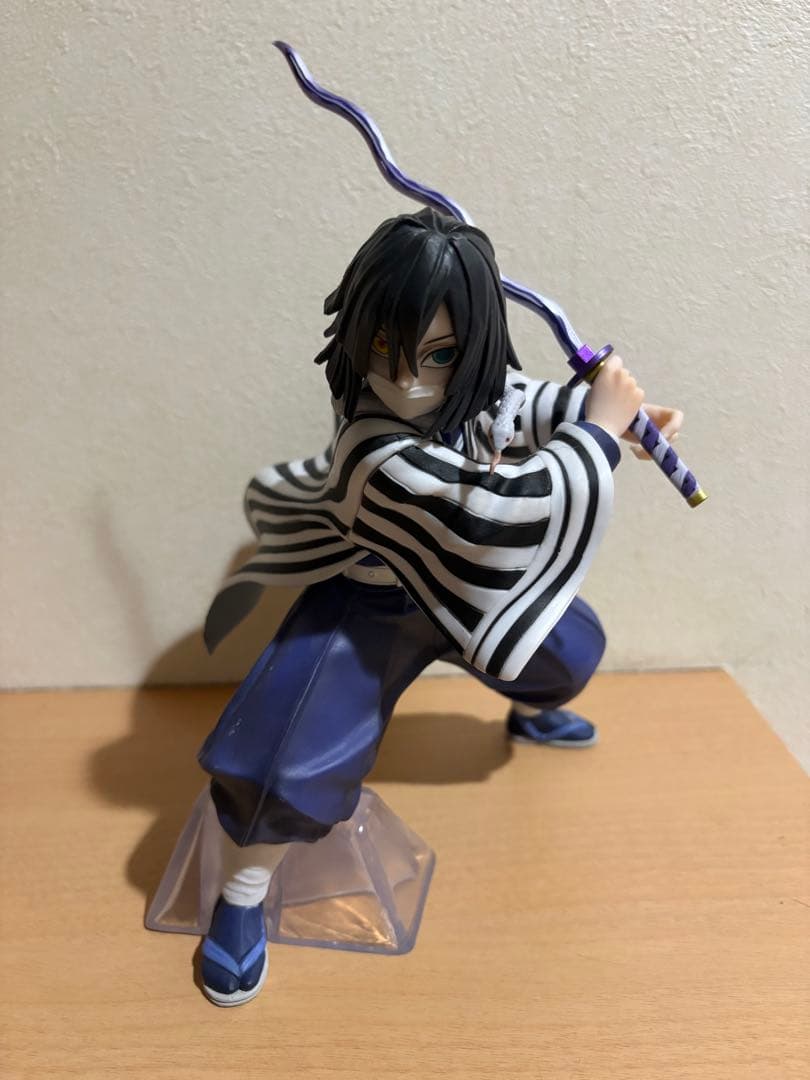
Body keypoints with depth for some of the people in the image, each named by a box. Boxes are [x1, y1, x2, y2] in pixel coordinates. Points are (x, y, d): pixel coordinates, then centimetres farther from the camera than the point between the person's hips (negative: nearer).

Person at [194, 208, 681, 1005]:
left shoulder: (462, 383, -20)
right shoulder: (378, 456, -43)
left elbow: (518, 400, 2)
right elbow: (505, 508, -44)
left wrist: (610, 414, -11)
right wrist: (599, 431, -33)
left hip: (457, 577, 7)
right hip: (370, 599, -7)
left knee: (568, 645, 23)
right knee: (292, 757, -18)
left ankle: (530, 716, 60)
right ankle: (241, 897, 12)